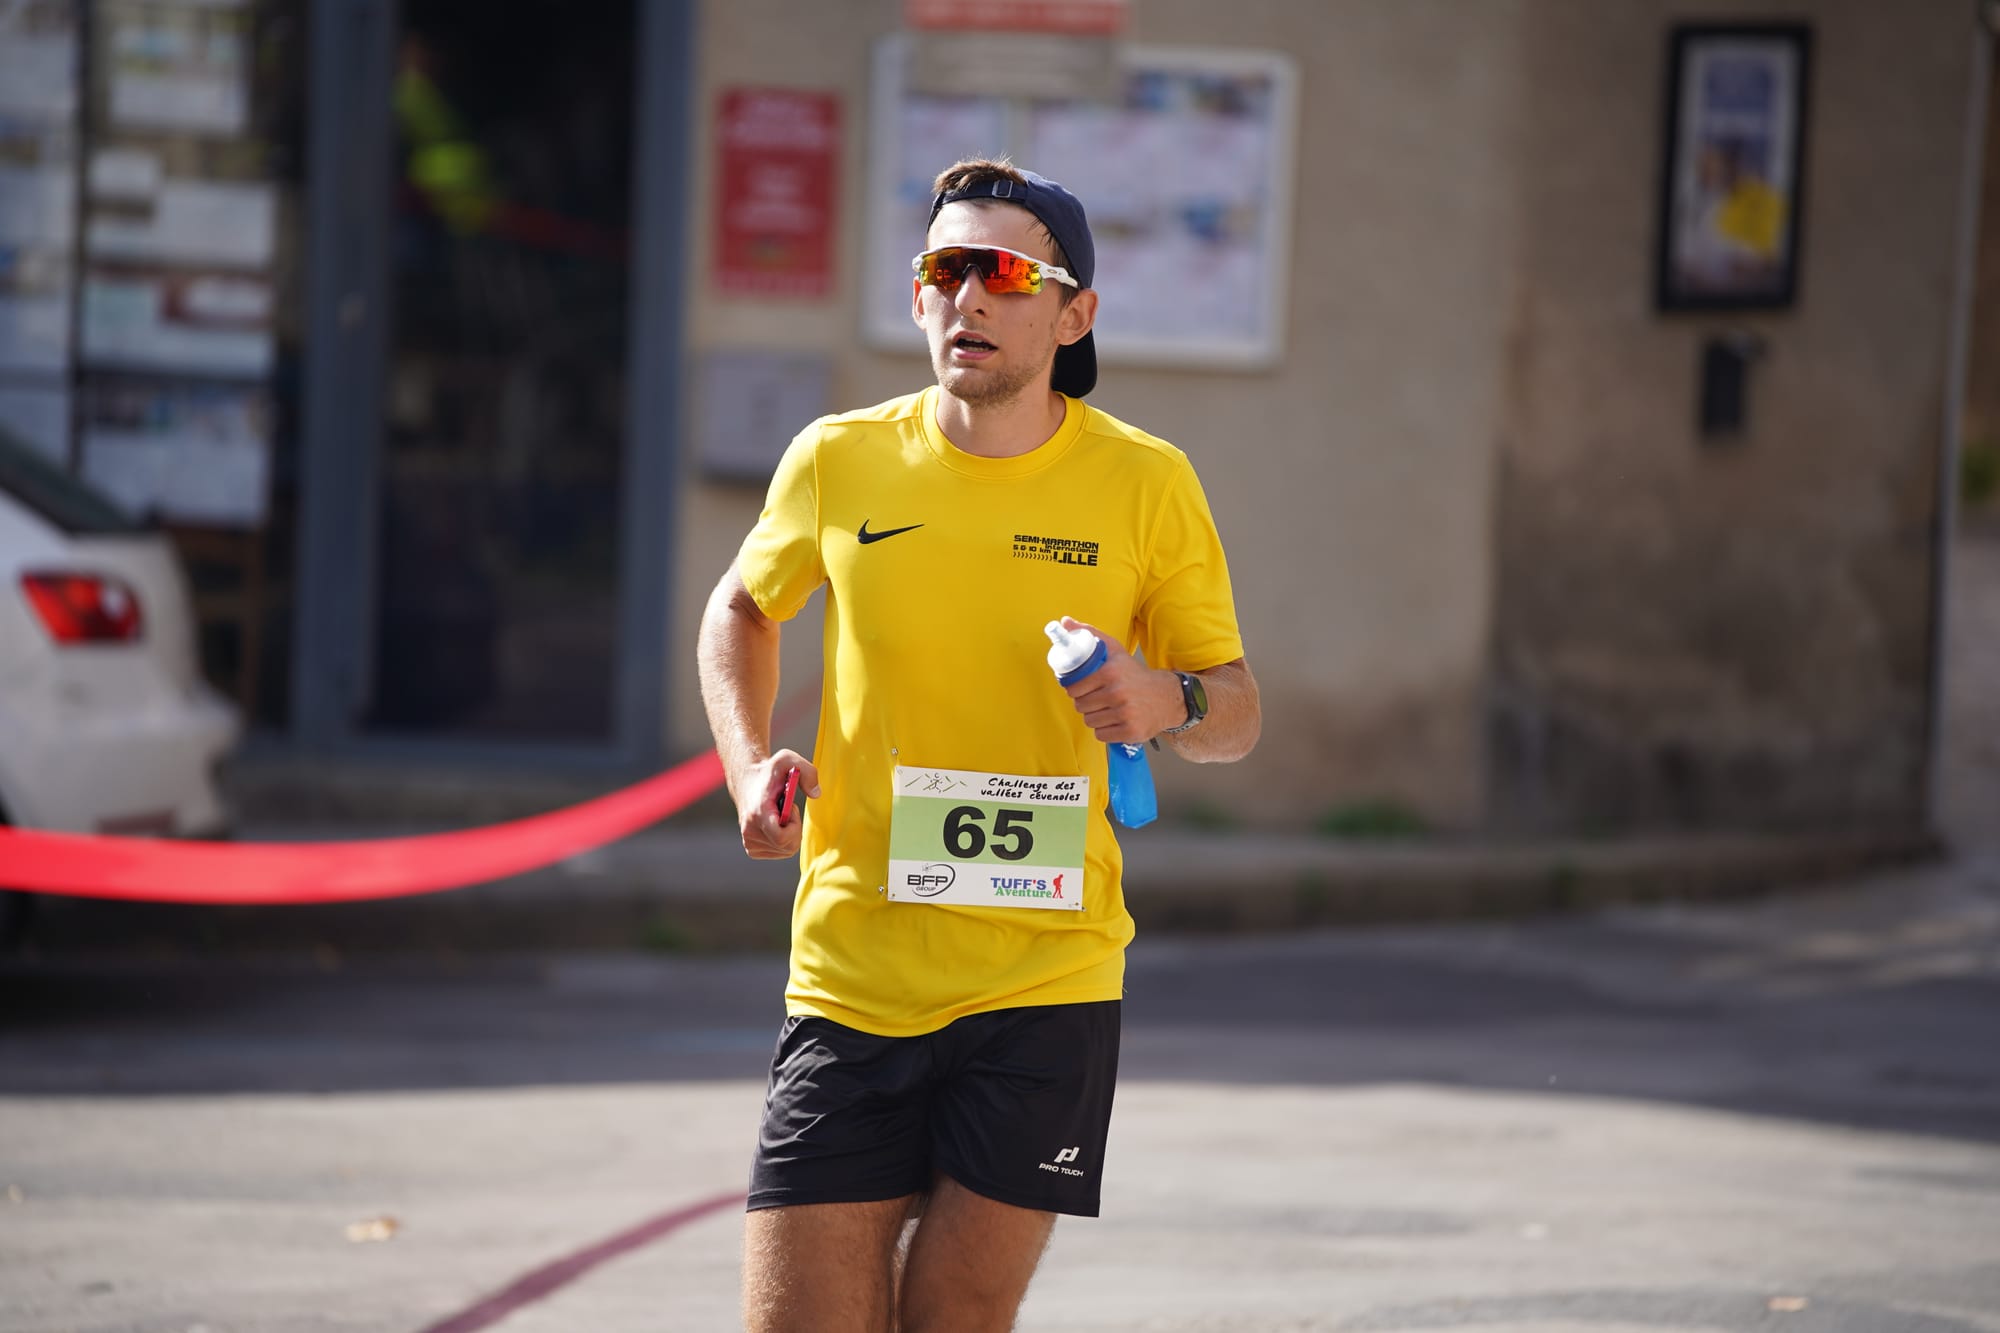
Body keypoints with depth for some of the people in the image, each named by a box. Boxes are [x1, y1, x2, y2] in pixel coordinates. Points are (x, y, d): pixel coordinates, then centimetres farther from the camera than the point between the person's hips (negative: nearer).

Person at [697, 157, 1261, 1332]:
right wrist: (752, 768, 3)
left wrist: (1171, 704, -16)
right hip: (852, 977, 1)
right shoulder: (840, 462, 1)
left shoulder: (1145, 483, -2)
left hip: (1047, 982, -1)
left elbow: (1238, 710, 7)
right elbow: (744, 610, 21)